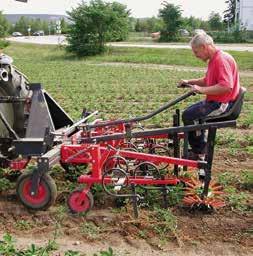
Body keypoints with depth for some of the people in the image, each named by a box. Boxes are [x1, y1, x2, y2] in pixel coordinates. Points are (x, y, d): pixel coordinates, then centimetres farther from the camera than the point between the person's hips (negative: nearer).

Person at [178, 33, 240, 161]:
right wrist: (189, 82, 12)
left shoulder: (222, 60, -21)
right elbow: (206, 80, 25)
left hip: (222, 104, -11)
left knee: (188, 116, -14)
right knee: (188, 111, 16)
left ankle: (199, 153, -1)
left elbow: (226, 86, -32)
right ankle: (199, 149, 20)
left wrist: (203, 90, -27)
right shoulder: (214, 59, 13)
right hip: (214, 101, 11)